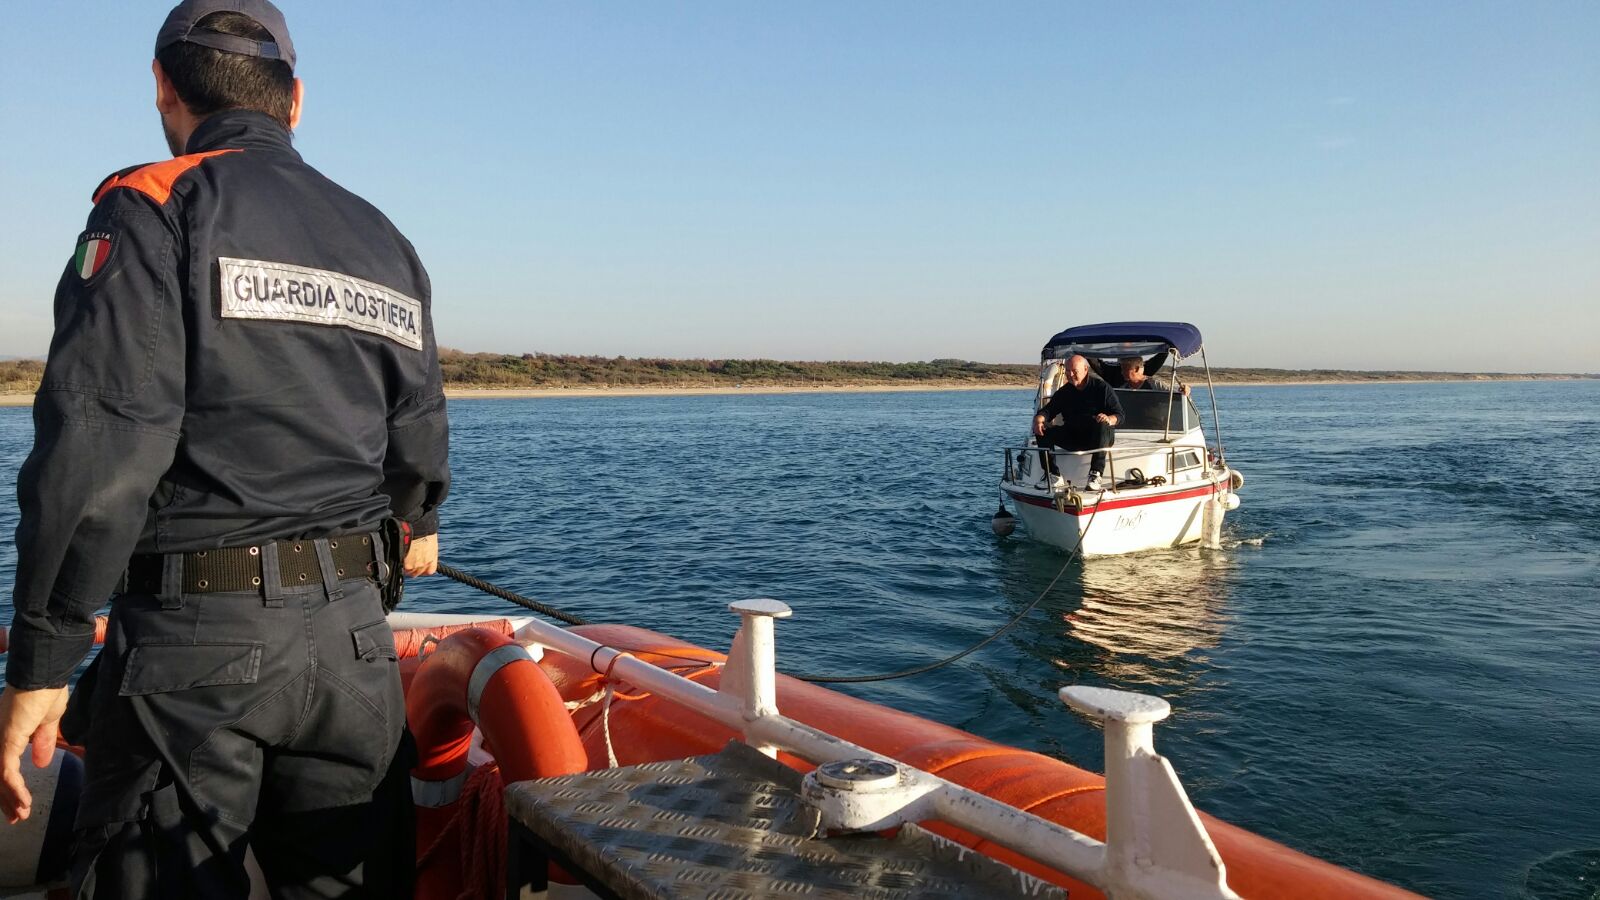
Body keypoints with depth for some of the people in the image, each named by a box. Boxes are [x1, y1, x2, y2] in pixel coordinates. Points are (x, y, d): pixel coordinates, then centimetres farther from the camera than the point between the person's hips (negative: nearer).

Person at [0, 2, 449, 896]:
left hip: (194, 641, -5)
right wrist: (415, 524, 39)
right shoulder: (387, 244, 13)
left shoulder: (154, 209, -4)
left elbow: (100, 448, -14)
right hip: (353, 636, 6)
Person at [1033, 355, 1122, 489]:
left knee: (1102, 425, -38)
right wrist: (1038, 420, -20)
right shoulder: (1064, 392, 13)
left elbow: (1119, 414, -6)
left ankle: (1095, 474, -42)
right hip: (1073, 438, 4)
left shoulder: (1101, 388, 0)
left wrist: (1109, 419, -31)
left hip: (1099, 438, -4)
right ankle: (1052, 474, -20)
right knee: (1044, 429, -17)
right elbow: (1047, 410, 5)